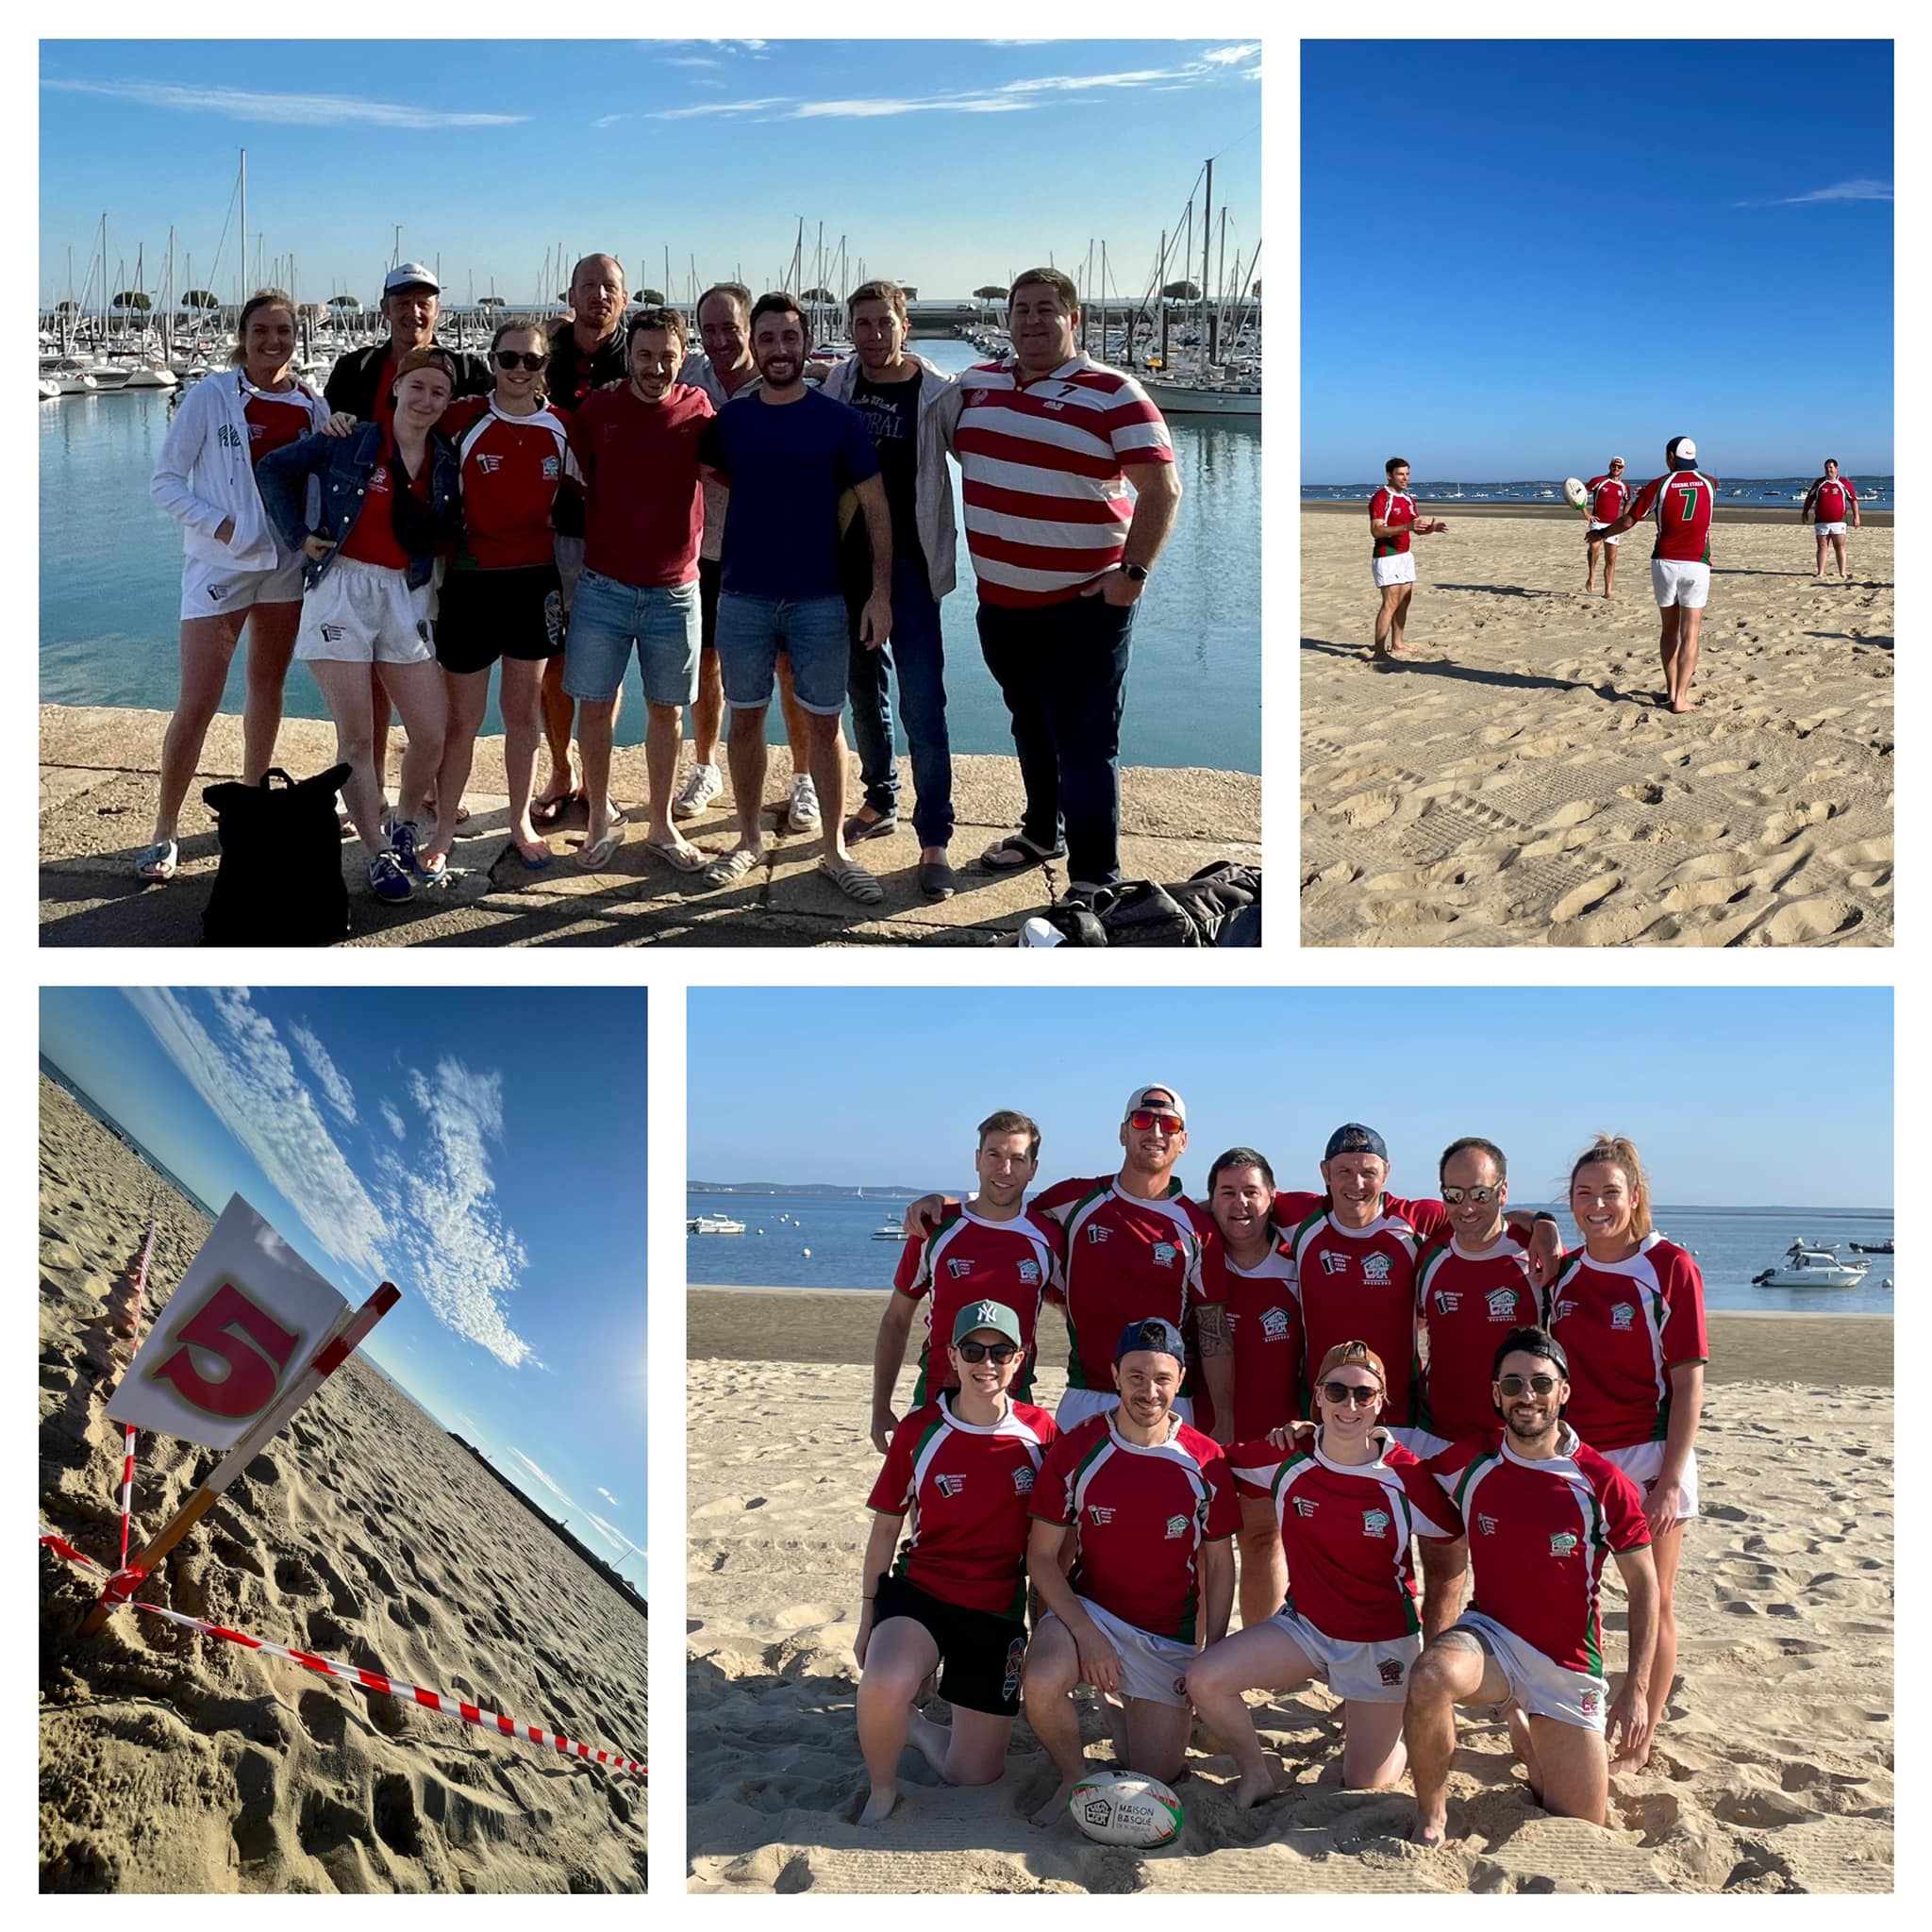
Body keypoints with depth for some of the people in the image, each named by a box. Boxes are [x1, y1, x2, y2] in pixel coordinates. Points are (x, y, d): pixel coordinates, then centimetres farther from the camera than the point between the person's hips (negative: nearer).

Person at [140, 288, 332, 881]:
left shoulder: (312, 405, 3)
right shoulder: (209, 398, -7)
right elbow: (165, 481, -6)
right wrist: (219, 525, -16)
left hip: (288, 562, 4)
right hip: (220, 564, -4)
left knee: (267, 689, 15)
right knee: (196, 703, -7)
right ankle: (165, 832, 2)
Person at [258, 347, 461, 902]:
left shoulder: (446, 461, 7)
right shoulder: (349, 442, -2)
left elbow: (448, 537, 4)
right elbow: (274, 470, 6)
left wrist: (432, 527, -15)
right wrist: (299, 535, 0)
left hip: (405, 596, 3)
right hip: (341, 589, -3)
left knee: (431, 735, 1)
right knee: (356, 737, -2)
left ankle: (405, 827, 27)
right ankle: (380, 855, 10)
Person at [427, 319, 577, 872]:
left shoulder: (560, 428, 2)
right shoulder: (462, 419, -8)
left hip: (535, 581, 3)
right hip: (470, 579, -3)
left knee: (524, 710, 13)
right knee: (463, 716, 3)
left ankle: (521, 823, 26)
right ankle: (444, 830, 17)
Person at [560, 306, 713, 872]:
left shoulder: (698, 411, -3)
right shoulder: (596, 411, -2)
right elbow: (574, 478, 8)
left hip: (674, 591, 0)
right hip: (603, 587, 0)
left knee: (667, 709, 9)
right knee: (595, 705, 3)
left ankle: (661, 825, 21)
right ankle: (601, 819, 19)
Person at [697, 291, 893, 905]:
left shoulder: (838, 420, -3)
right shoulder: (729, 420, 2)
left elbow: (875, 506, -3)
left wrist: (881, 590, -8)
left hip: (820, 599, -2)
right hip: (744, 596, 2)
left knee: (824, 722, 4)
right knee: (746, 718, 9)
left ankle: (835, 850, 14)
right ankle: (749, 839, 23)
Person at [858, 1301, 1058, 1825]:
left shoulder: (1040, 1432, -4)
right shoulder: (919, 1430, -7)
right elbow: (885, 1528, 3)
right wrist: (868, 1618, 5)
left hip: (999, 1611, 2)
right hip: (919, 1591, -2)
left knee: (975, 1775, 3)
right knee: (883, 1683, -35)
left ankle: (917, 1727, 36)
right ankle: (882, 1793, -5)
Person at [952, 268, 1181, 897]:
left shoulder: (1113, 394, -9)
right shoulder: (976, 382, 9)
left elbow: (1162, 488, -11)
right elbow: (957, 446, 26)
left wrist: (1134, 570, -18)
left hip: (1083, 603, -6)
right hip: (1000, 599, 6)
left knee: (1086, 744, -4)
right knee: (1030, 728, 22)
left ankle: (1095, 880, 3)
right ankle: (1040, 832, 41)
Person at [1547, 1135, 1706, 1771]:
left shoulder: (1670, 1267, -9)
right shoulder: (1562, 1273, 5)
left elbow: (1688, 1384, -10)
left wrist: (1671, 1479, -15)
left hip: (1648, 1456, -4)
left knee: (1653, 1606, 6)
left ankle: (1640, 1744, 18)